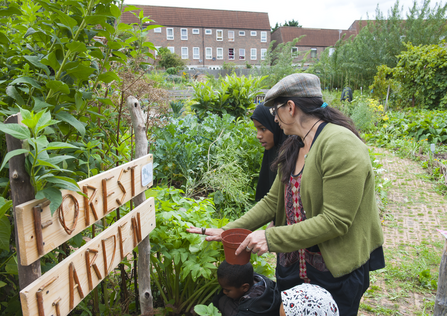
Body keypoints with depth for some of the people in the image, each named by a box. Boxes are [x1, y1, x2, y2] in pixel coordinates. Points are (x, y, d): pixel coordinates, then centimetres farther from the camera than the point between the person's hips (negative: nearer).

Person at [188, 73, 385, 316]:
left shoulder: (341, 146, -23)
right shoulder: (294, 146, 3)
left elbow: (335, 221, -27)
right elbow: (273, 201, 4)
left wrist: (271, 238, -26)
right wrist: (227, 231, -2)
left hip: (335, 272, -7)